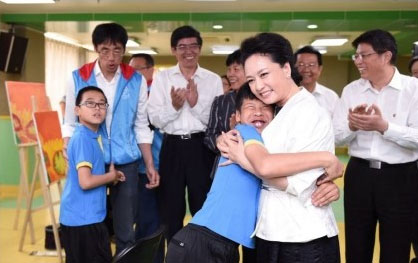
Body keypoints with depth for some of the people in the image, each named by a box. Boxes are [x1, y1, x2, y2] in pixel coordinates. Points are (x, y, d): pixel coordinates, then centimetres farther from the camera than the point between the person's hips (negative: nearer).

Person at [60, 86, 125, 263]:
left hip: (81, 216, 9)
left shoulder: (90, 136, 10)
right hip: (84, 218, -9)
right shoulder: (82, 138, -18)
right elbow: (85, 181, -26)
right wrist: (112, 176, -10)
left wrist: (110, 175, 3)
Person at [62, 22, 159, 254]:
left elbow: (141, 127, 6)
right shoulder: (77, 78, -2)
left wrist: (150, 165, 3)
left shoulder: (136, 81, 0)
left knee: (125, 229, 9)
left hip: (126, 163, 1)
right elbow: (70, 124, 4)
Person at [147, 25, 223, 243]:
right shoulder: (162, 78, 4)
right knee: (171, 207, 12)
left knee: (203, 206, 11)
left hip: (201, 147, 0)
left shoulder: (213, 80, 2)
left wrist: (196, 104, -16)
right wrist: (174, 106, -19)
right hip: (172, 147, 1)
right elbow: (155, 119, -2)